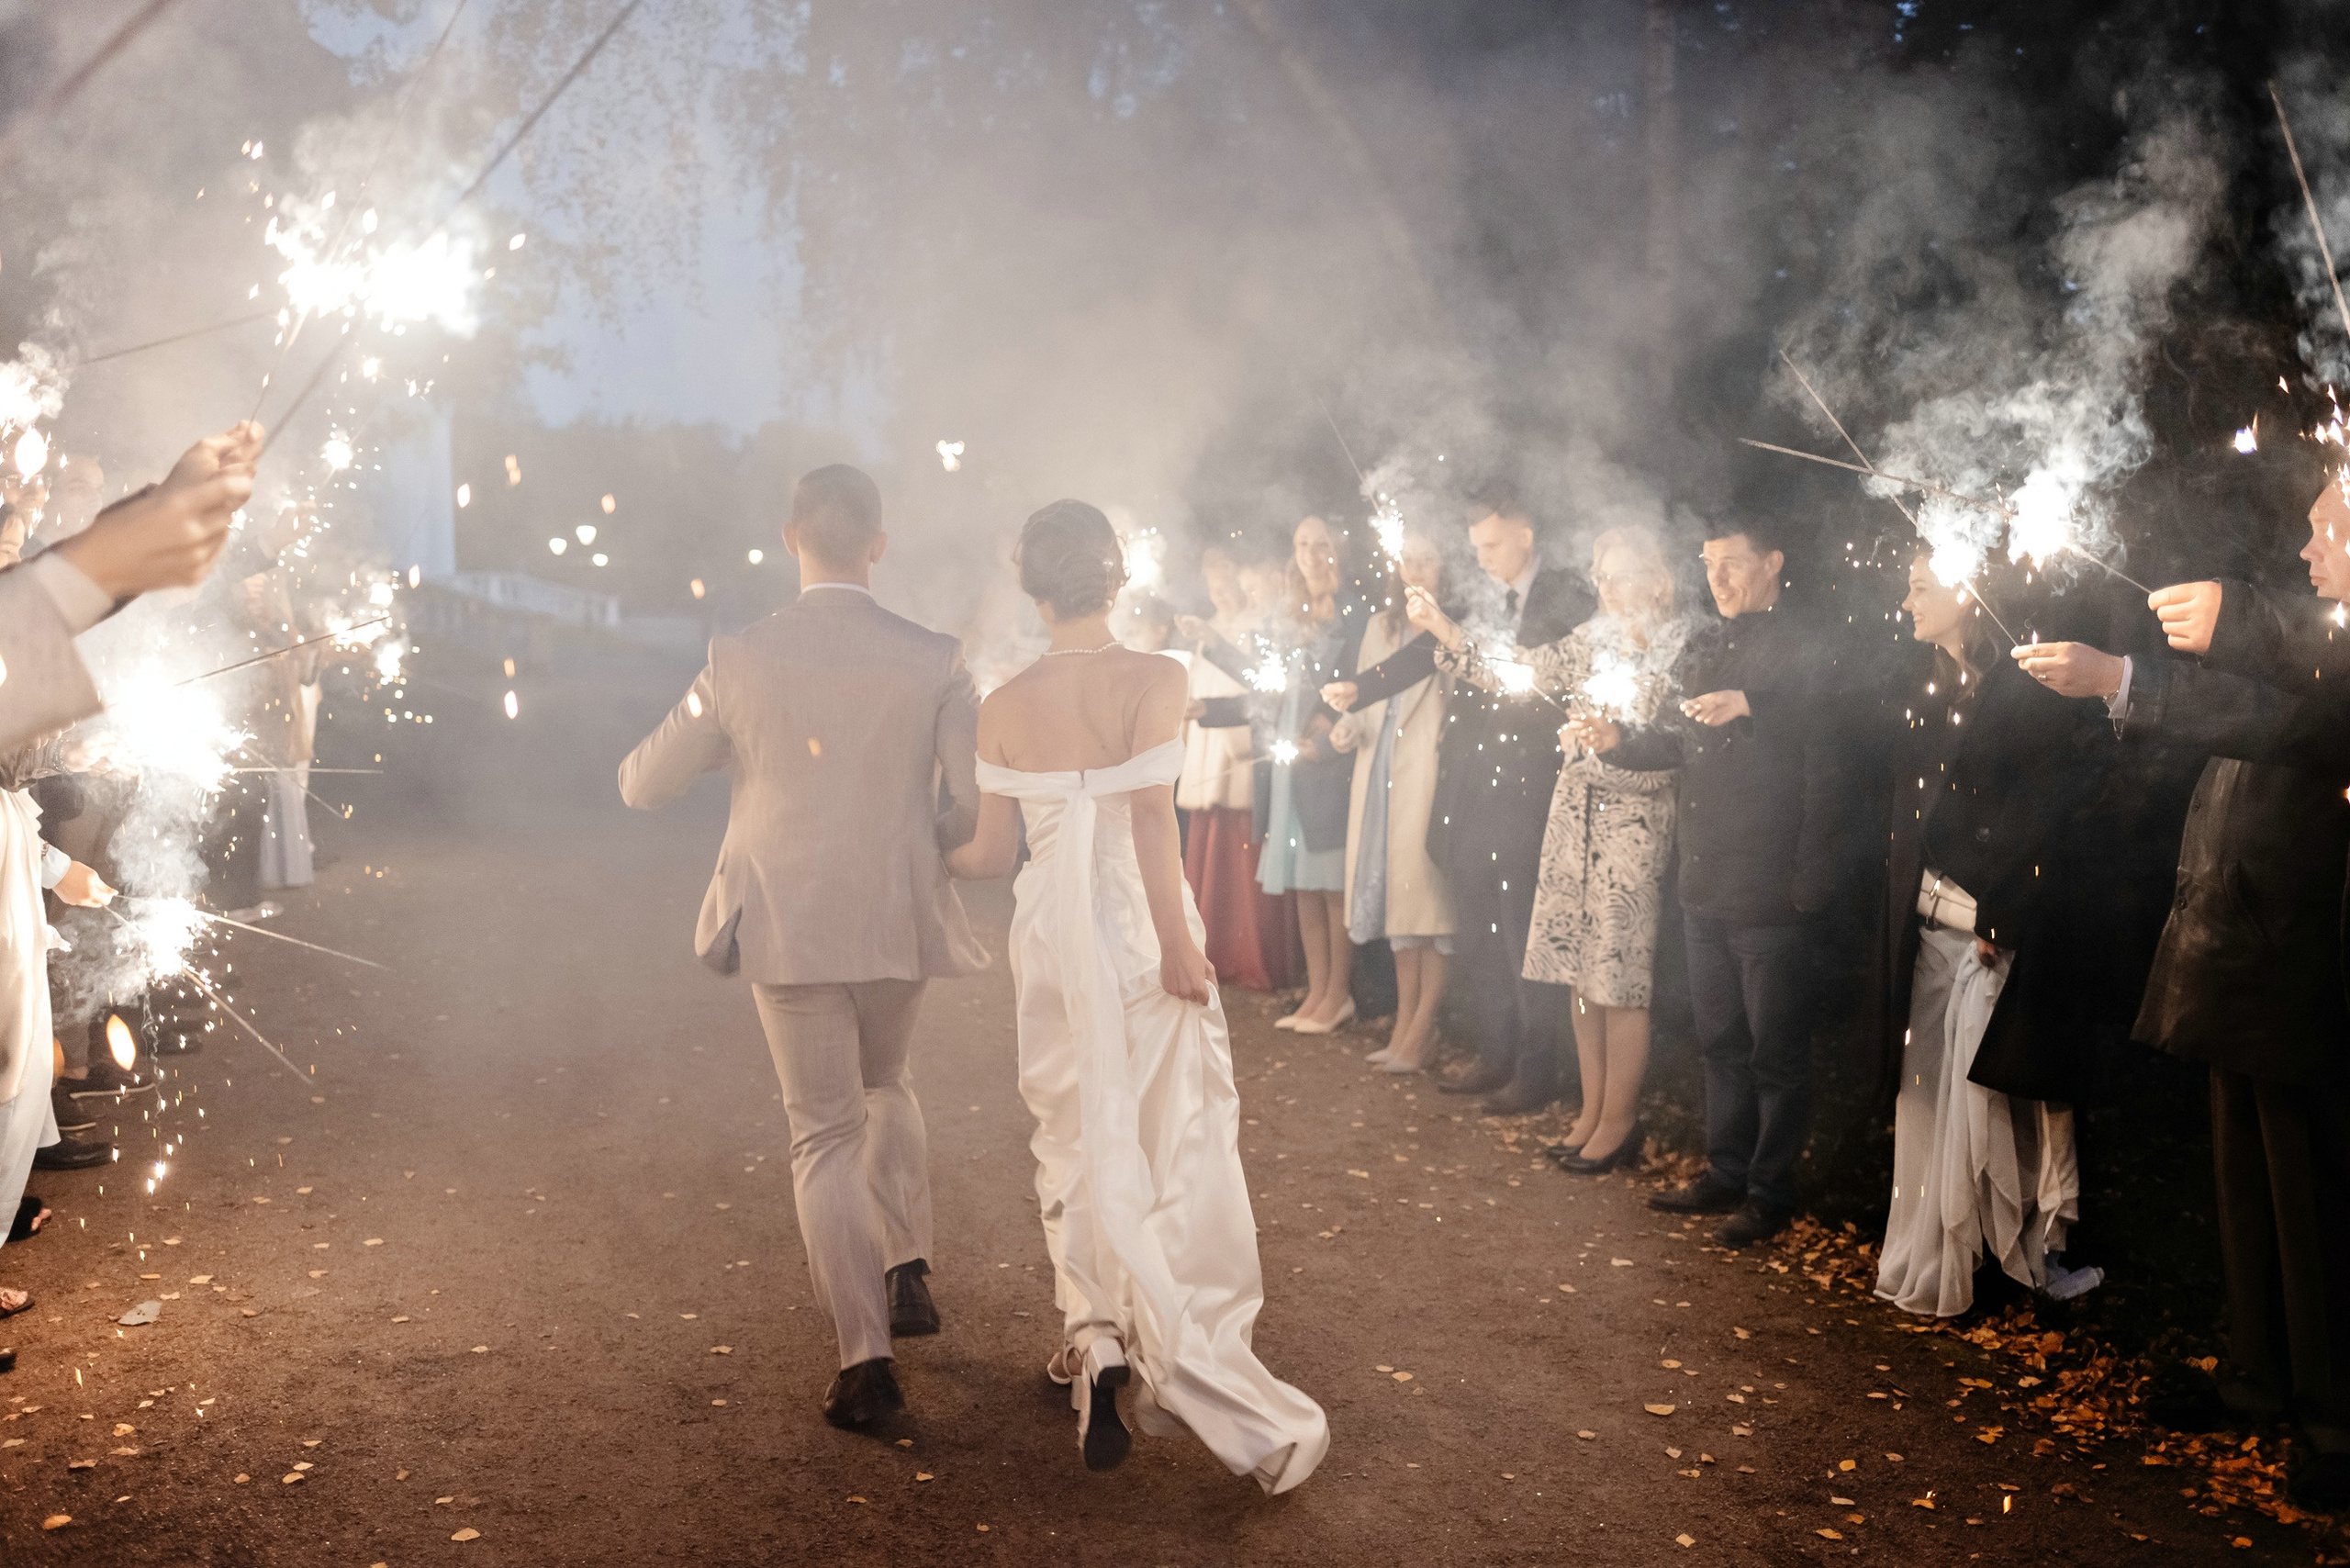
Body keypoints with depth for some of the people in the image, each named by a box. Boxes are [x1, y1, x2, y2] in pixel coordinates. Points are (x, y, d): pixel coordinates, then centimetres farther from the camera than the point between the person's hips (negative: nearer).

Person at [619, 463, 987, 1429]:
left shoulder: (738, 662, -7)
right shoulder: (934, 661, -8)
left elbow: (642, 785, 2)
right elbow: (975, 807, -6)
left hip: (786, 927, -1)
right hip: (899, 920, 1)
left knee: (825, 1134, 9)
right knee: (885, 1084, 29)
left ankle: (865, 1358, 7)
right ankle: (908, 1266, 20)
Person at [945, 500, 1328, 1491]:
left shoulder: (1004, 706, -2)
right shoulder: (1154, 681, -11)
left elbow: (994, 853, 2)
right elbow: (1151, 815, -20)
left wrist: (933, 859, 22)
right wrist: (1178, 943, -16)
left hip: (1050, 930, 3)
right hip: (1140, 924, -3)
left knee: (1076, 1135, 17)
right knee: (1173, 1138, 6)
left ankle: (1097, 1338, 15)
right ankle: (1186, 1367, 6)